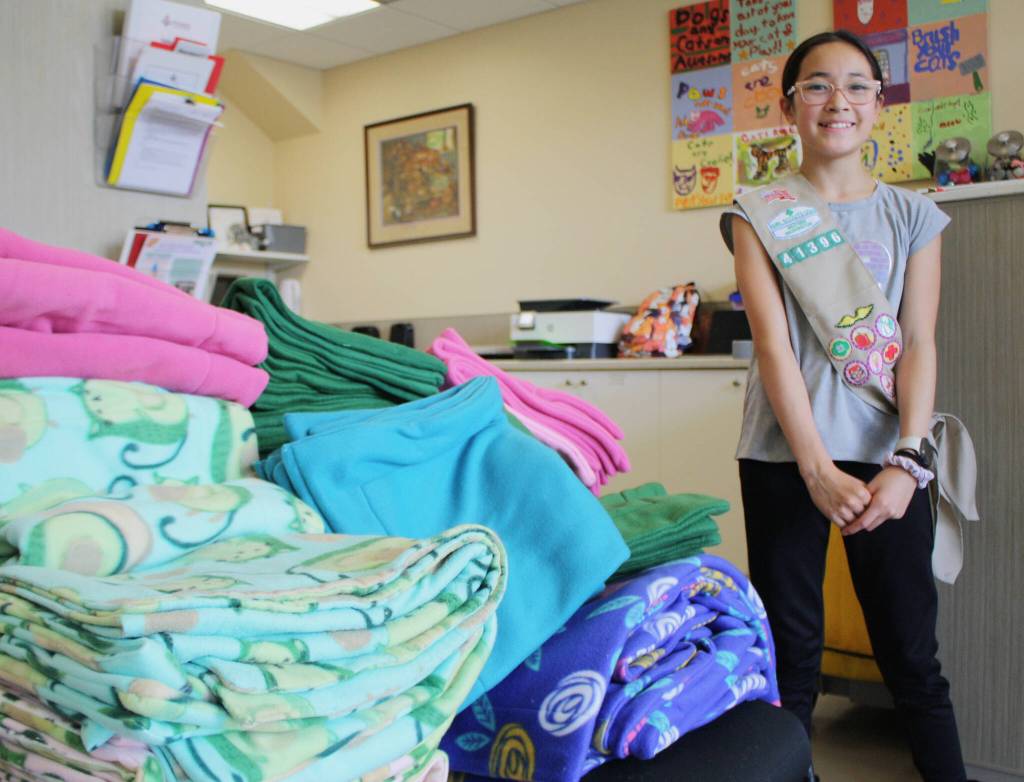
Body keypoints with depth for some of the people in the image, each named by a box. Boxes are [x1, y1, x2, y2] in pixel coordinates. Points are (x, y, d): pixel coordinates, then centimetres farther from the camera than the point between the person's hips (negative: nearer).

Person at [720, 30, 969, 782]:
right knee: (790, 650, 6)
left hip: (887, 456, 1)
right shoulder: (759, 214, 4)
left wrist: (907, 462, -13)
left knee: (912, 654, 7)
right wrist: (817, 468, -16)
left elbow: (919, 345, 1)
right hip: (785, 456, -1)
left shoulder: (913, 215, 9)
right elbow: (773, 343, -7)